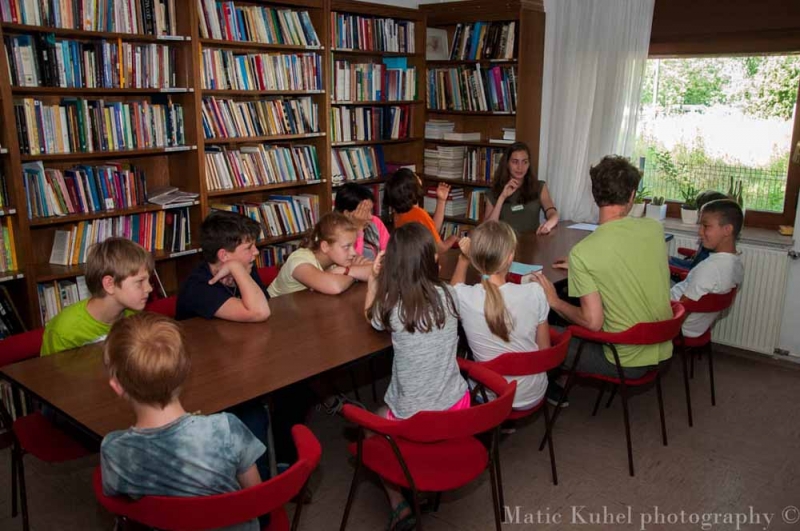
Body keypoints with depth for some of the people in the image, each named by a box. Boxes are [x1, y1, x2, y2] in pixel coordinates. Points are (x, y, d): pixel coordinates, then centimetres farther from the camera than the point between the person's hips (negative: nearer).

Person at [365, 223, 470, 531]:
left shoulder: (392, 306, -18)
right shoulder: (448, 295, -9)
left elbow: (370, 317, 6)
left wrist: (373, 279, 3)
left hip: (413, 419, -4)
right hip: (457, 407, 5)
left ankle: (398, 503, 14)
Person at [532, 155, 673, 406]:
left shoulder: (582, 252, -23)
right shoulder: (655, 229, -7)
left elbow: (592, 322, -21)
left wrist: (555, 302, -4)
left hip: (627, 363, -6)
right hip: (663, 351, 6)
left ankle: (558, 387, 39)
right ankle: (564, 384, 36)